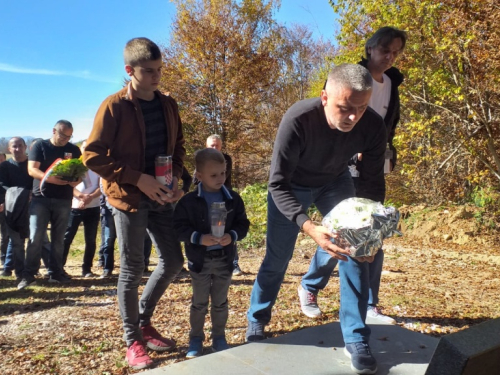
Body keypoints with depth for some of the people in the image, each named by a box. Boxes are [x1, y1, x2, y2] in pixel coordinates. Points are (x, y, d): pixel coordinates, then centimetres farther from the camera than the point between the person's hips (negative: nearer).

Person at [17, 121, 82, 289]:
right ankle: (28, 274, 2)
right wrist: (50, 178, -25)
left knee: (58, 238, 7)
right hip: (41, 198, -2)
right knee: (35, 237, -6)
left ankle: (55, 273, 13)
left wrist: (76, 181, -19)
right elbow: (31, 169, -8)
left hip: (64, 200, 2)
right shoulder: (40, 146, 1)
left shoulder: (74, 150, 8)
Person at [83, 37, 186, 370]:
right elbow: (93, 156, -13)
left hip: (160, 197, 6)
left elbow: (178, 146, 16)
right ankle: (133, 341, 19)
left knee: (173, 261, 9)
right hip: (129, 198, -6)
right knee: (133, 269, 2)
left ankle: (144, 321, 32)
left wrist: (175, 178, -3)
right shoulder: (114, 106, -11)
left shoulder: (168, 105, 6)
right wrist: (138, 179, -19)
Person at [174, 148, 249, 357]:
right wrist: (199, 238, -24)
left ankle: (219, 338, 31)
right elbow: (179, 227, -11)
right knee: (199, 302, 12)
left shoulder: (233, 199, -3)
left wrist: (232, 236, -19)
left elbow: (243, 224, 0)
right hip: (200, 260, -2)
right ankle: (195, 339, 28)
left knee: (220, 302, 15)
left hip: (225, 259, 2)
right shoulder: (189, 201, -10)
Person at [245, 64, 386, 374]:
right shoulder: (297, 120, -39)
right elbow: (278, 184, -37)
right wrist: (309, 227, -51)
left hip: (335, 182, 3)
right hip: (291, 185, -2)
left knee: (356, 252, -9)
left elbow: (373, 182, -16)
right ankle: (257, 320, 30)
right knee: (277, 258, 4)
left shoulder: (374, 126, -28)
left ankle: (357, 340, 5)